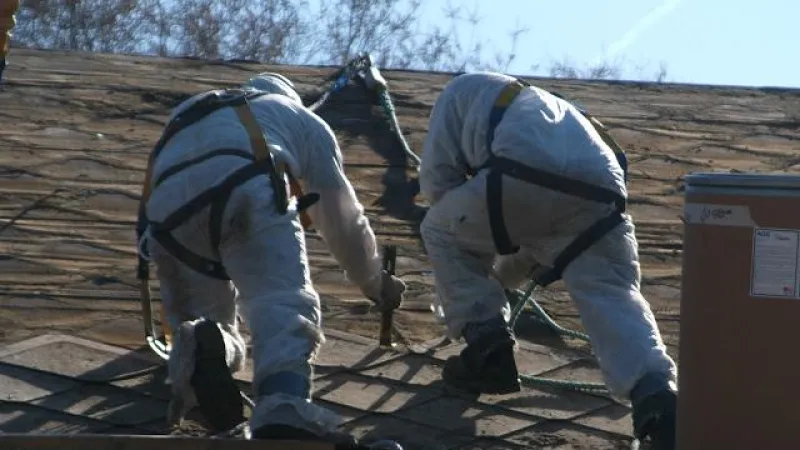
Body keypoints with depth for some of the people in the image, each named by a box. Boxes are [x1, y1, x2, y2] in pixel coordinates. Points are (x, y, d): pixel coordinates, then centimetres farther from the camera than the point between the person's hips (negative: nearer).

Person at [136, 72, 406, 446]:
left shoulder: (188, 115, 48)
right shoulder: (302, 120, 38)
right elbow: (342, 219, 40)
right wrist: (375, 282, 57)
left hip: (167, 209, 4)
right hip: (245, 188, -4)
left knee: (207, 317, 15)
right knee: (283, 302, -19)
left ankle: (196, 353, -24)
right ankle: (282, 414, -51)